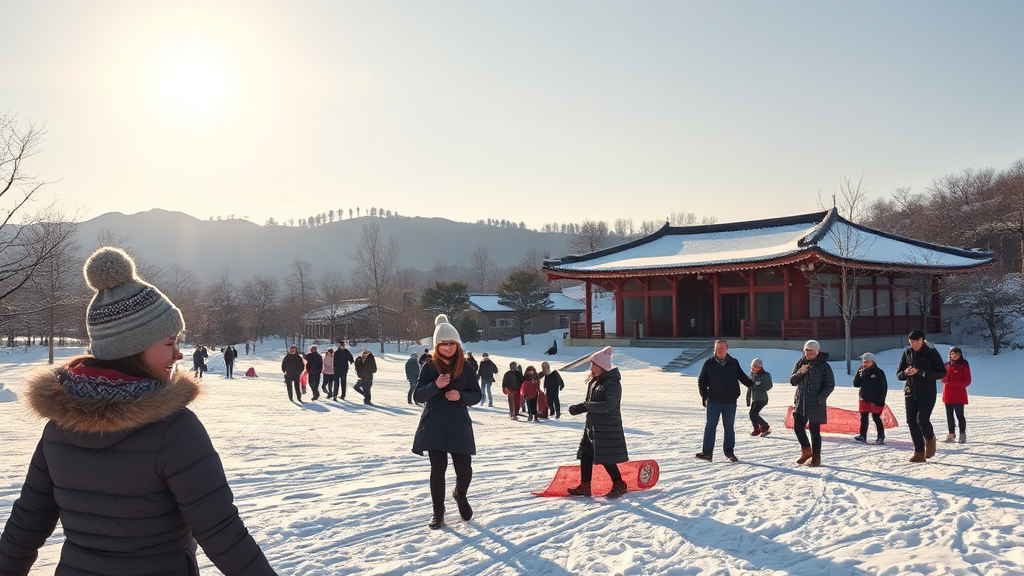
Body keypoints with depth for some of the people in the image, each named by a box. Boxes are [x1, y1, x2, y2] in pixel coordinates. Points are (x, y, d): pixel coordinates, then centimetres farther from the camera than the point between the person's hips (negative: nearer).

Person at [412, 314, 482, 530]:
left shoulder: (466, 367, 3)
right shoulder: (429, 367, 0)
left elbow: (476, 395, 5)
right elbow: (418, 395, -5)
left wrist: (461, 396, -15)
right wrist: (436, 386, -23)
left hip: (459, 426, 1)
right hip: (434, 427, -1)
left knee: (464, 470, -1)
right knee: (438, 470, 4)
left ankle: (460, 495, 33)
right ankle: (438, 512, 19)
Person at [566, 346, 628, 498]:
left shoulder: (613, 383, -16)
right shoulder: (593, 382, 11)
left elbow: (609, 405, -26)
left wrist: (585, 406, -27)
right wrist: (578, 408, -5)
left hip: (608, 428, -9)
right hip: (592, 426, 9)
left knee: (606, 458, -4)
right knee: (585, 455, 8)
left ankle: (619, 484, 15)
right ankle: (585, 486, 17)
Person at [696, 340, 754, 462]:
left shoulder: (734, 363, 3)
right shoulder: (709, 363, -1)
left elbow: (742, 377, 11)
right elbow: (701, 381, 3)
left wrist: (753, 384, -2)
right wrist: (704, 395, -6)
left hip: (730, 402, 2)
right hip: (713, 401, -1)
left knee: (730, 428, 9)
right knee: (710, 427, -2)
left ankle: (729, 452, 19)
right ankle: (707, 452, 1)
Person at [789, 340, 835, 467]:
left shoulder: (824, 366, -4)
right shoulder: (800, 363, 8)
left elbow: (830, 385, -4)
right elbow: (792, 381, 6)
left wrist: (821, 397, -17)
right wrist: (800, 372, -13)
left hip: (815, 404, -4)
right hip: (800, 403, 4)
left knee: (815, 431, 0)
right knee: (798, 428, 4)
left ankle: (816, 457, 9)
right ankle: (806, 451, 21)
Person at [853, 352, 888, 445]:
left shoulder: (879, 373, -7)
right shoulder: (863, 372, 9)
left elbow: (884, 387, -8)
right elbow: (856, 384, 5)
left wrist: (881, 400, -13)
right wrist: (858, 373, -8)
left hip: (875, 401, -6)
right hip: (864, 400, 6)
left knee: (876, 418, -4)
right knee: (863, 418, 8)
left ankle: (881, 437, 2)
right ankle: (862, 436, 13)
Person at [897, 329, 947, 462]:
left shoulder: (932, 354, -3)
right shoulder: (907, 353, 9)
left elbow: (942, 373, -9)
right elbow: (899, 374, 12)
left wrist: (921, 372, -19)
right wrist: (906, 373, -13)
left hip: (927, 394, -4)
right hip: (910, 393, 4)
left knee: (922, 419, -18)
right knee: (912, 422, 0)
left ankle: (930, 439, 14)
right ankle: (919, 452, 9)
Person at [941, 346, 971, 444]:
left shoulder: (964, 365, 0)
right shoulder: (947, 365, 13)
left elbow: (967, 380, -2)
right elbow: (943, 377, 19)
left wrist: (959, 384, -18)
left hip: (959, 393, -5)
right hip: (948, 393, 5)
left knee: (959, 415, -8)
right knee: (949, 415, 8)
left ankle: (962, 435, -3)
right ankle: (951, 434, 16)